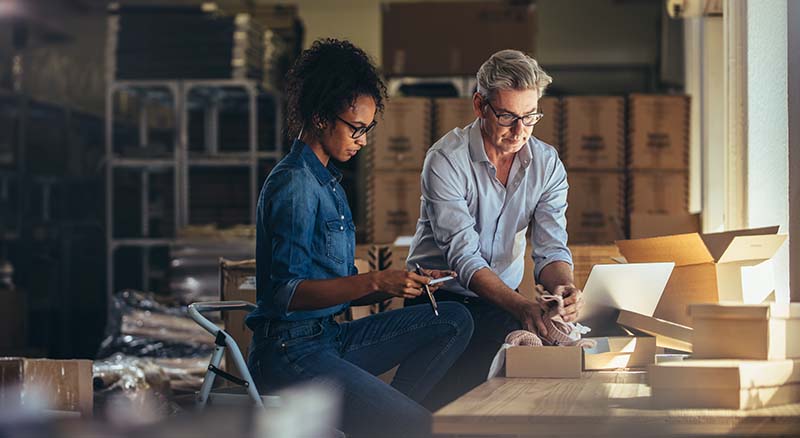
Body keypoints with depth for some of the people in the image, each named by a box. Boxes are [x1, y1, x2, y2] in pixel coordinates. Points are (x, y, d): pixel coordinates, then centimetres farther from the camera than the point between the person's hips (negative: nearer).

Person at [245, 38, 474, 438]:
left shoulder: (326, 180, 19)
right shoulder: (294, 184, -13)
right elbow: (287, 293, -21)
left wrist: (402, 283, 3)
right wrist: (376, 282, -25)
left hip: (329, 337, 10)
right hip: (290, 353, -10)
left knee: (454, 321, 3)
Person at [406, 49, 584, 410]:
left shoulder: (547, 164, 0)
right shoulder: (446, 160, -16)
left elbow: (550, 248, -6)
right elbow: (463, 257, -24)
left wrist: (564, 286, -31)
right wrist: (519, 305, -40)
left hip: (503, 299, 5)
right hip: (442, 296, -5)